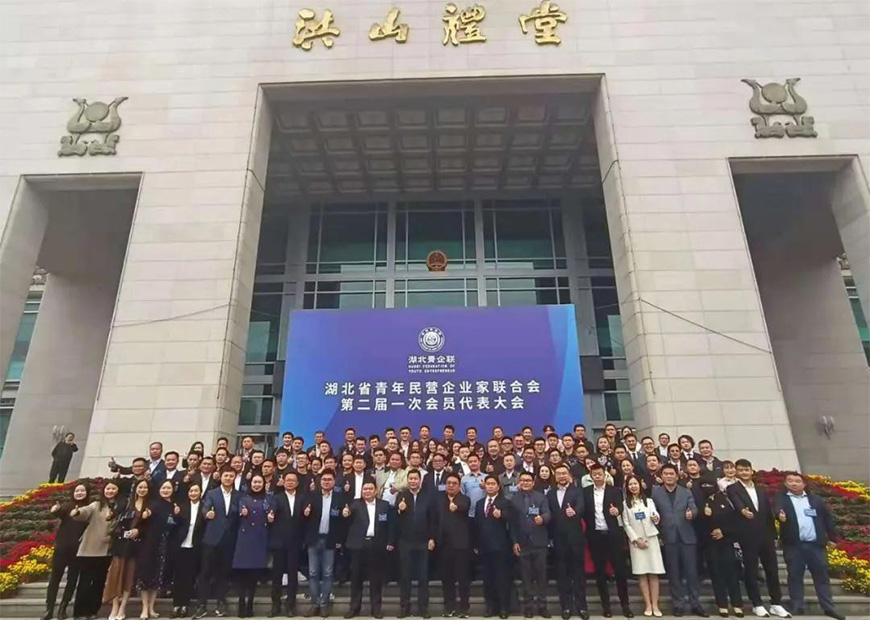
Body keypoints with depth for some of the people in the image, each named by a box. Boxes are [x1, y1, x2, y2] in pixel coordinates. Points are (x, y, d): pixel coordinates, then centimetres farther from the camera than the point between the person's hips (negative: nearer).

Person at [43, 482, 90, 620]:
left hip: (78, 549, 1)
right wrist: (55, 510, -46)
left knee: (72, 579, 8)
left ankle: (63, 608, 21)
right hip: (62, 547, -1)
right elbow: (59, 512, -25)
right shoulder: (67, 506, -2)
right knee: (55, 577, 3)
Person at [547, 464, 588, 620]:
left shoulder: (577, 491, -1)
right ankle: (566, 606, 17)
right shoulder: (550, 494, 9)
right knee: (562, 573, 8)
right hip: (559, 539, 3)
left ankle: (581, 606, 14)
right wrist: (550, 536, 0)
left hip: (575, 537, -3)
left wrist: (574, 512, -43)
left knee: (579, 571, 4)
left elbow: (580, 507, -20)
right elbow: (549, 515, 8)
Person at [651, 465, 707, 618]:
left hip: (687, 536, 1)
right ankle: (679, 604, 16)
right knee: (674, 572, 6)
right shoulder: (655, 492, 3)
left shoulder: (686, 492, 9)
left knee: (692, 570, 3)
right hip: (669, 537, -1)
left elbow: (694, 509, -2)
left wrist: (691, 513, -24)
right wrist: (657, 533, -7)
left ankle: (695, 603, 15)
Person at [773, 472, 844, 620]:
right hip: (793, 545, -2)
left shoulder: (815, 499, 11)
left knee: (822, 575, 8)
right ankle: (797, 608, 10)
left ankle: (829, 608, 18)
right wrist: (780, 515, -41)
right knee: (795, 576, 3)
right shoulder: (781, 498, 0)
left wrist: (832, 536, 4)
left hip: (815, 544, 2)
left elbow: (828, 516, 12)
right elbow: (777, 509, -19)